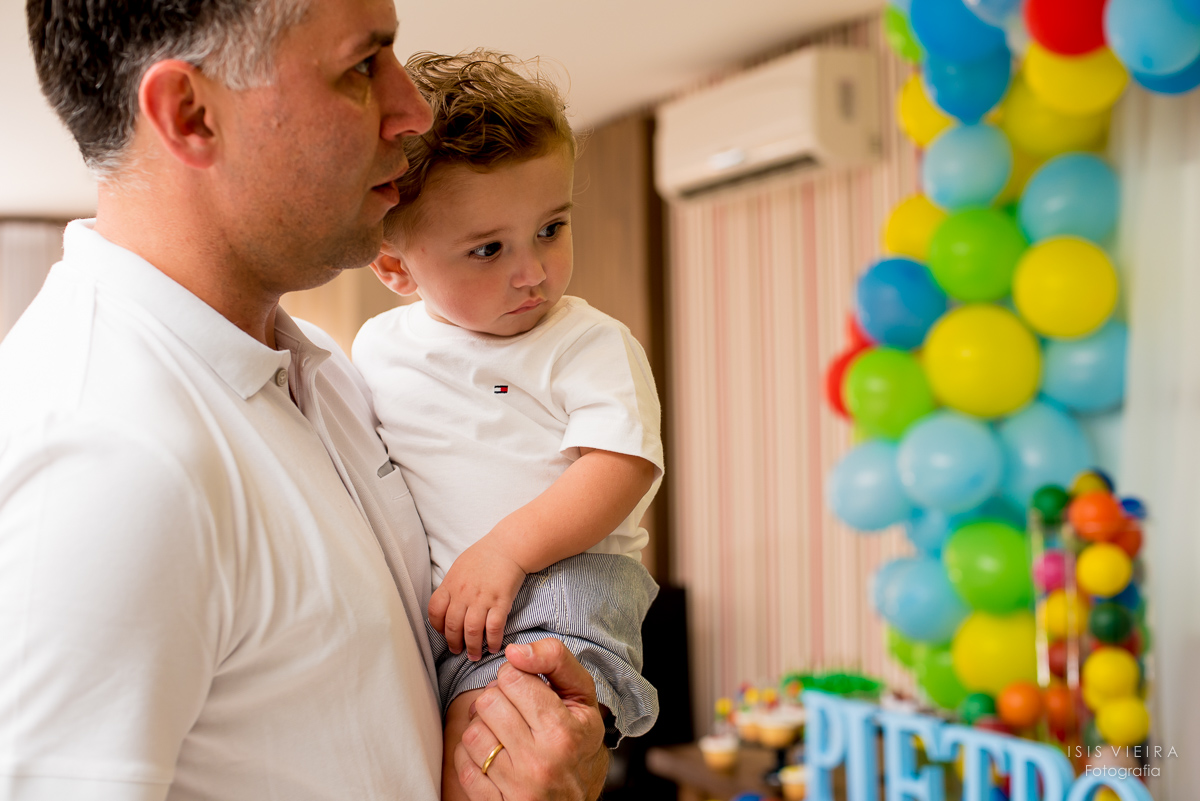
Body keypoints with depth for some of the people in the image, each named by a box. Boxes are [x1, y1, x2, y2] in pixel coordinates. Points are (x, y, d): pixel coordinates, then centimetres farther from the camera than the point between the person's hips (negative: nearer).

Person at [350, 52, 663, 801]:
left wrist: (504, 549, -24)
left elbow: (621, 468, -14)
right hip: (411, 593, 6)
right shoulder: (378, 348, 13)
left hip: (561, 571, -5)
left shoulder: (592, 346, -2)